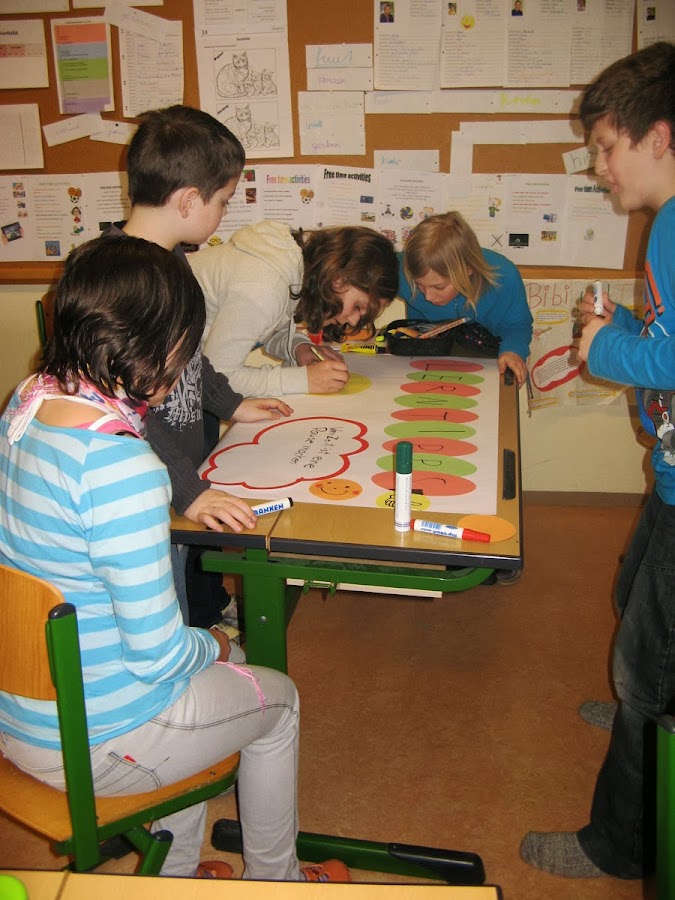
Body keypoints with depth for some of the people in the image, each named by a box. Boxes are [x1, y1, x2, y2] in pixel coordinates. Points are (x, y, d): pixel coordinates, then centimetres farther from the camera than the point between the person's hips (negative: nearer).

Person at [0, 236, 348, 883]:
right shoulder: (122, 466, -33)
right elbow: (157, 655, -26)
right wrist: (211, 647, -4)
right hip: (87, 744, -8)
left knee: (208, 652, 29)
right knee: (278, 698, 16)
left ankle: (176, 872, 43)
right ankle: (274, 878, 40)